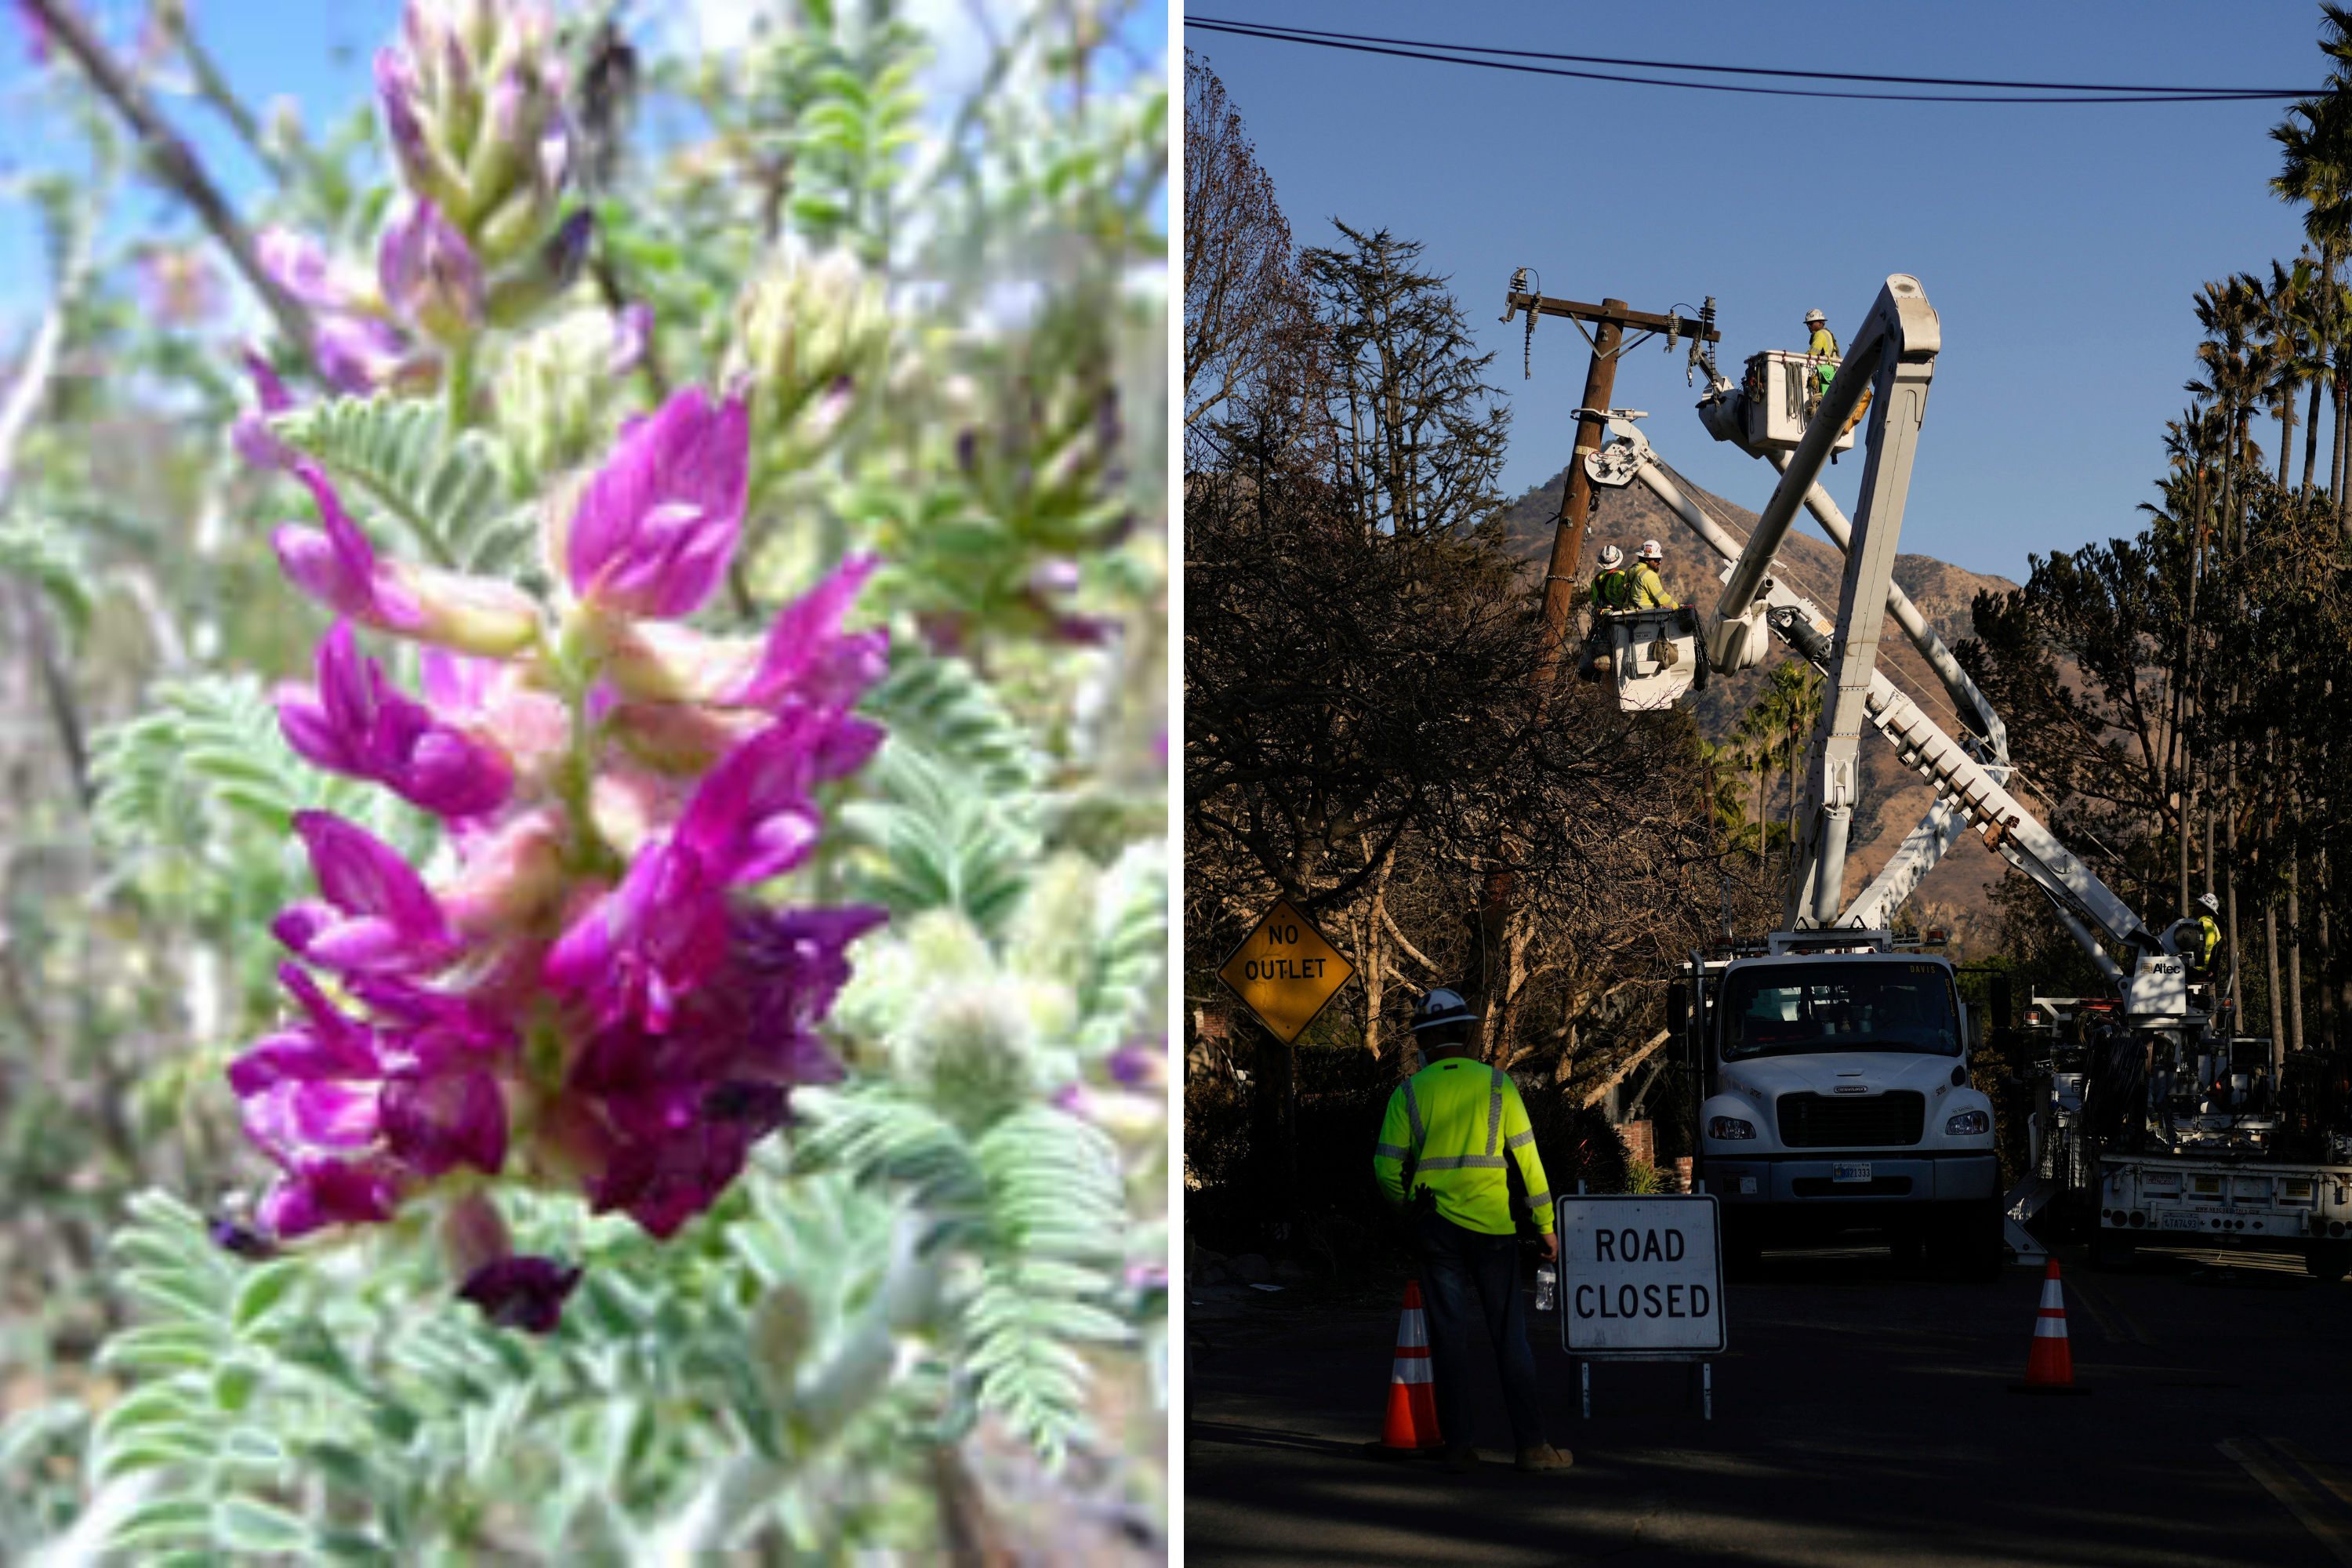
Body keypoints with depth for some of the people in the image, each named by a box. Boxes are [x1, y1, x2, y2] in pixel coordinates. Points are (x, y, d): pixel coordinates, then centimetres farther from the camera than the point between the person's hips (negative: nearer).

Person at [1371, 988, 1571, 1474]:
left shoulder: (1409, 1093, 2)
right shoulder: (1497, 1084, 1)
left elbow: (1386, 1167, 0)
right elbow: (1527, 1157, -1)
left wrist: (1406, 1210, 19)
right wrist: (1546, 1224, 4)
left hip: (1434, 1228, 1)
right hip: (1492, 1227, -1)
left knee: (1449, 1338, 5)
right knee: (1510, 1337, 3)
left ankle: (1458, 1445, 3)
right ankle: (1531, 1444, 1)